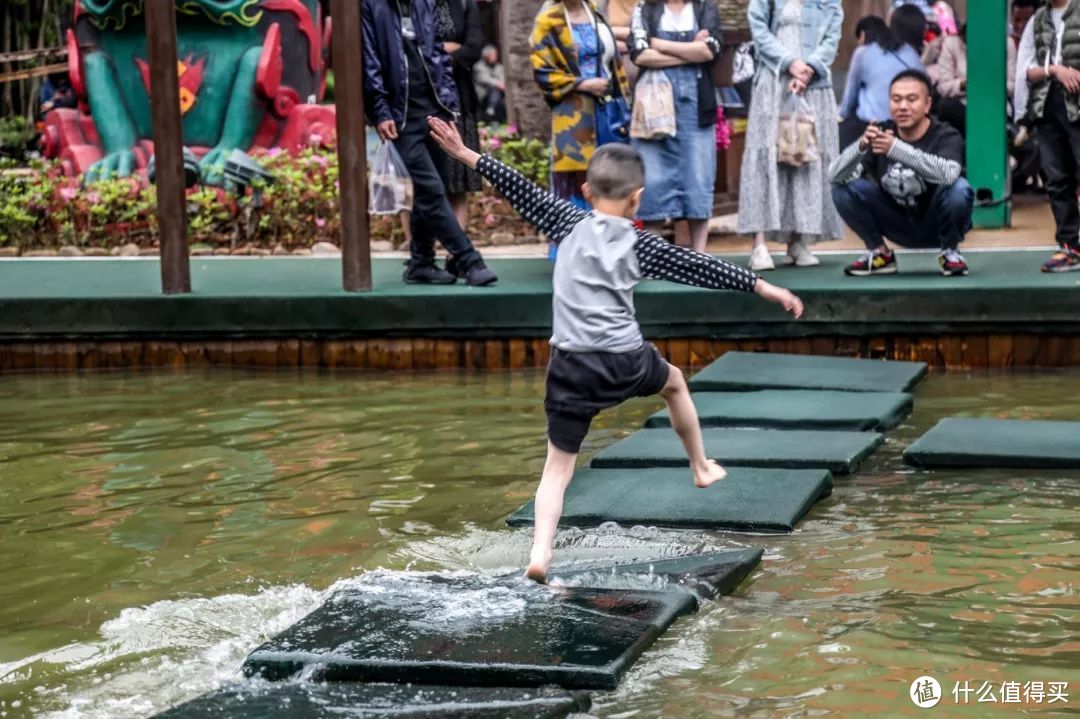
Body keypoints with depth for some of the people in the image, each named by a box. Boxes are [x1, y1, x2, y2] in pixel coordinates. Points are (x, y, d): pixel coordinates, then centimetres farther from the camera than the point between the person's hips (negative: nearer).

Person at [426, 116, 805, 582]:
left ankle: (540, 553, -18)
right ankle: (701, 468, 49)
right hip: (627, 361, 0)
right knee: (673, 382, 34)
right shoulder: (640, 245, 3)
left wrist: (467, 156, 8)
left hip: (573, 367, 0)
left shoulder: (570, 224, 4)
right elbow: (701, 268, 4)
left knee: (558, 466, 1)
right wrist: (764, 287, 9)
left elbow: (524, 193, 4)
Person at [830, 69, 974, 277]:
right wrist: (861, 147, -41)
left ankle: (950, 252, -5)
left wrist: (896, 148, -51)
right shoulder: (882, 134, -10)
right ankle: (880, 253, 4)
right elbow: (836, 175, -20)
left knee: (958, 188, -33)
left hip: (935, 226, -3)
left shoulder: (945, 136, -19)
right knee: (844, 188, -17)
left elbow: (948, 174, -42)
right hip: (898, 227, 3)